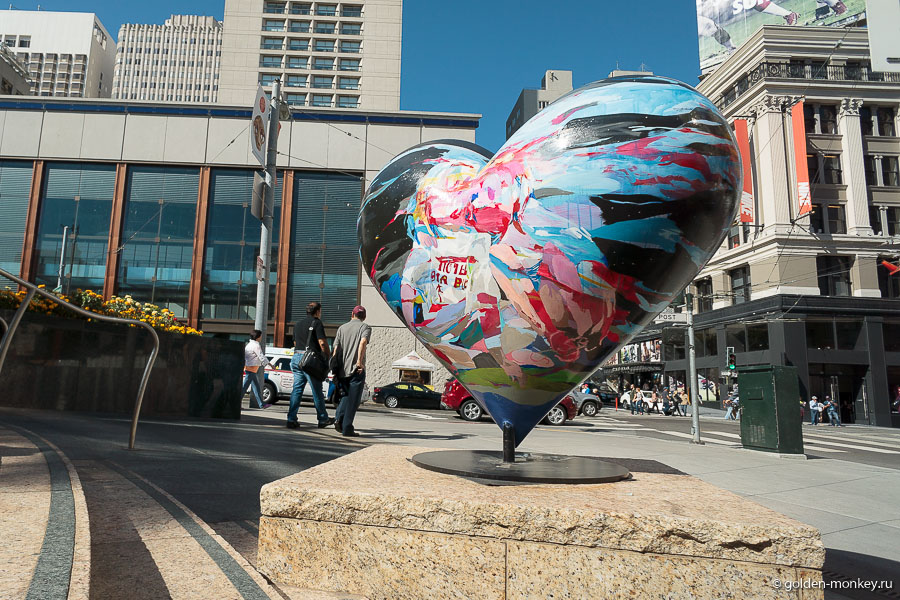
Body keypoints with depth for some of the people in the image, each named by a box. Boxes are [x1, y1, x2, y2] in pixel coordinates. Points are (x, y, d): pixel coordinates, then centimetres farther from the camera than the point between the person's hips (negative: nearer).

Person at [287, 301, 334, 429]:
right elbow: (322, 343, -13)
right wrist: (327, 358, -4)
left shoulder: (298, 324, 19)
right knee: (317, 391, 2)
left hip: (297, 357, 7)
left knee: (297, 389, 7)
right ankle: (323, 419, 12)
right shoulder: (317, 323, -5)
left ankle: (291, 419, 2)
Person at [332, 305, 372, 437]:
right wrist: (359, 361, -19)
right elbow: (363, 342, -19)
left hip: (342, 369, 4)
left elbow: (336, 349, 9)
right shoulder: (365, 327, 2)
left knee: (346, 395, 21)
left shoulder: (342, 328, 14)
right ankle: (347, 428, 1)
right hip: (356, 369, -4)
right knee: (353, 400, 2)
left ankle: (339, 418, 3)